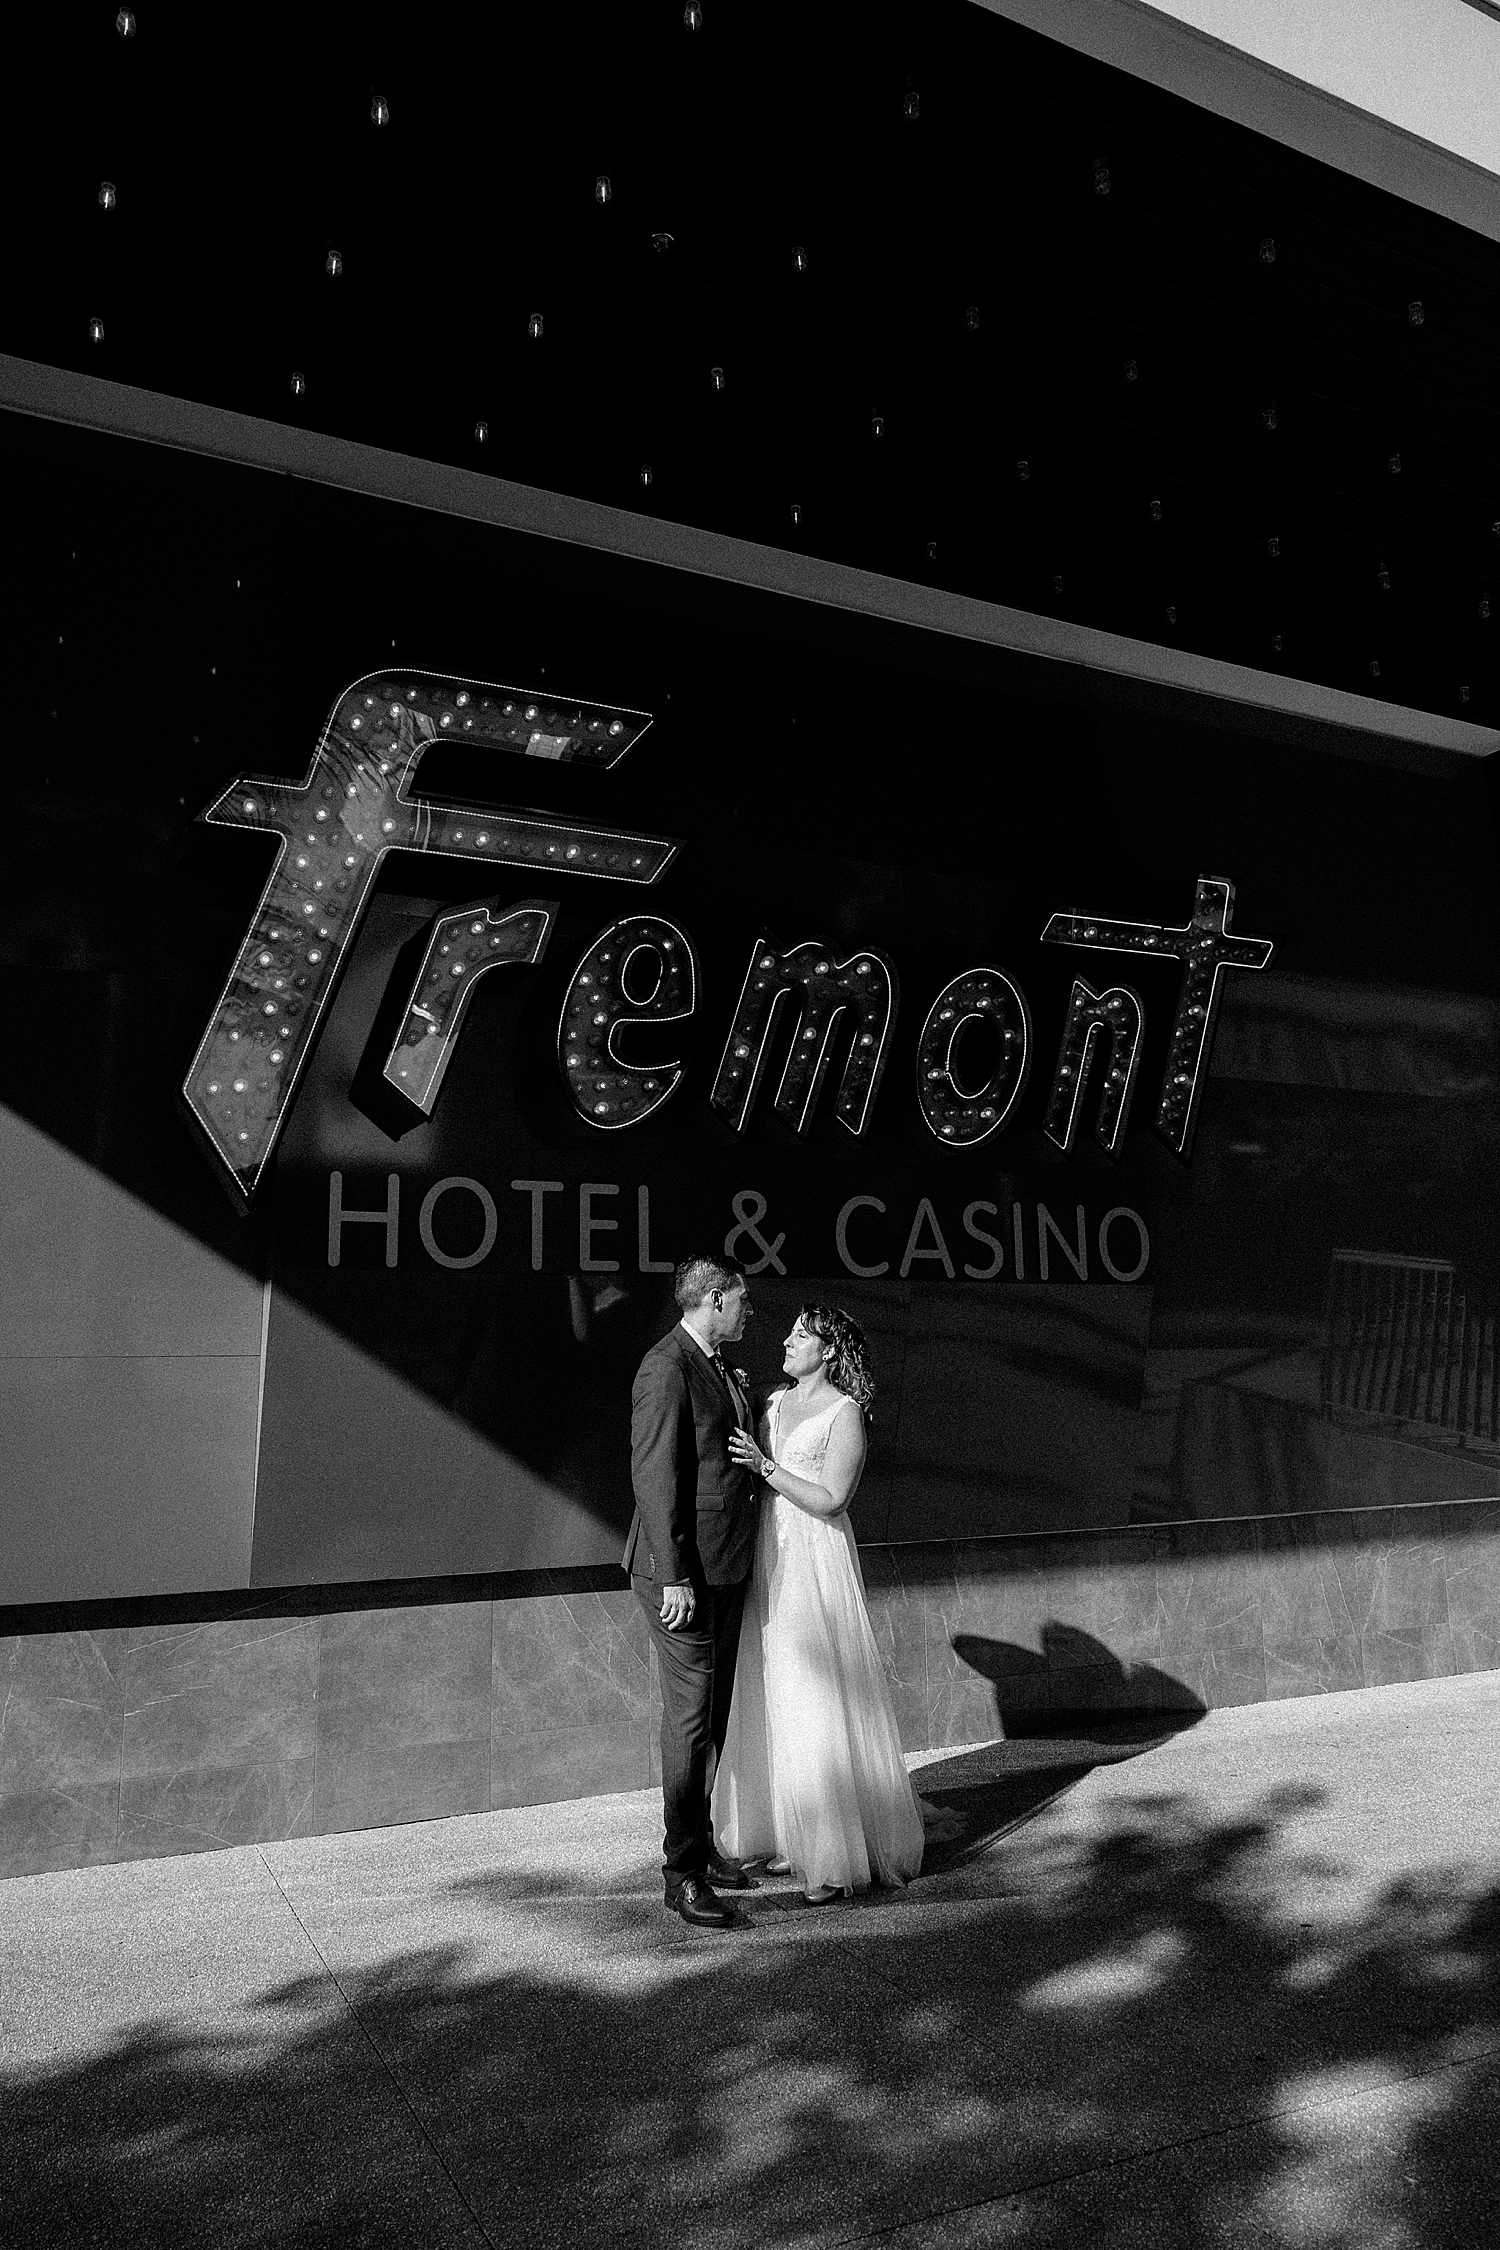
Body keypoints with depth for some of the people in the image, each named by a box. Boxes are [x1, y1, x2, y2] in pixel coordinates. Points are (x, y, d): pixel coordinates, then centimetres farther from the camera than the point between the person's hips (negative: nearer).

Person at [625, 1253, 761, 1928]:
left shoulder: (726, 1369, 13)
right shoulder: (666, 1368, -16)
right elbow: (654, 1476, -19)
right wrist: (674, 1577, -21)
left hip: (726, 1568, 9)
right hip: (684, 1572, -9)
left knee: (714, 1713, 16)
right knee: (690, 1716, -2)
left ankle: (702, 1846, 29)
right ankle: (682, 1874, 8)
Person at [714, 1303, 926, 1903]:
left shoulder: (844, 1413, -8)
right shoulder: (773, 1402, 12)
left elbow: (830, 1500, -14)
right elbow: (752, 1479, 11)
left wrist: (765, 1466, -18)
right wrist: (734, 1416, 2)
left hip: (816, 1565, -7)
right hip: (769, 1561, 7)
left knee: (821, 1700, -3)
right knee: (776, 1700, 12)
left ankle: (841, 1854, 10)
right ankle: (794, 1836, 25)